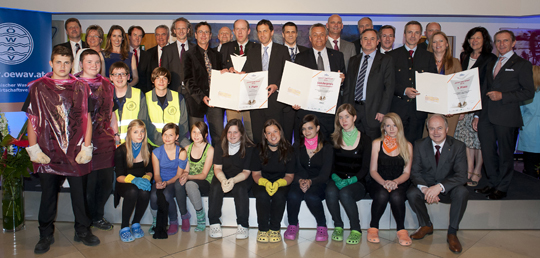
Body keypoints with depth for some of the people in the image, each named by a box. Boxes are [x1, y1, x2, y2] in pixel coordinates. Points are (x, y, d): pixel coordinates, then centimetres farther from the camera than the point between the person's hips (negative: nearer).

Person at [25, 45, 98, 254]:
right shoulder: (38, 87, 5)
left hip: (76, 152, 0)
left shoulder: (81, 87, 5)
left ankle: (83, 230, 22)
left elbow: (86, 119, 5)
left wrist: (86, 147, -1)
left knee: (79, 192, 7)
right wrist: (33, 148, -2)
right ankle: (46, 235, 23)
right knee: (48, 193, 9)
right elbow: (32, 120, 5)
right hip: (47, 152, 0)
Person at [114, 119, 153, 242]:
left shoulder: (148, 148, 3)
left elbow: (149, 171, 9)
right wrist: (134, 179, -28)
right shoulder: (121, 150, -6)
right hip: (125, 184, -2)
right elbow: (119, 176, -8)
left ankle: (136, 224, -9)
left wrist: (146, 178, -15)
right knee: (132, 191, -37)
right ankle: (124, 227, -20)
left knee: (145, 192, -33)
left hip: (141, 183, 2)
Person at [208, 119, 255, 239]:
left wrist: (233, 180, -27)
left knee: (240, 189, -34)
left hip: (242, 179, -2)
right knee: (215, 188, -29)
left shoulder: (249, 148, -5)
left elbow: (246, 172, -8)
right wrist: (223, 180, -25)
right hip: (223, 178, 2)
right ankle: (214, 224, -22)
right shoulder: (219, 148, 3)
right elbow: (217, 168, -2)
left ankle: (243, 225, -24)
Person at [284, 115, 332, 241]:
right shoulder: (297, 146, 8)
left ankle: (322, 226, -9)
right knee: (293, 195, -32)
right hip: (300, 181, 2)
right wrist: (300, 181, -21)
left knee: (311, 196, -35)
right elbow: (295, 170, 2)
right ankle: (292, 225, -5)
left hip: (318, 183, -2)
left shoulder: (327, 148, 0)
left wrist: (310, 182, -25)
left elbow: (325, 174, -6)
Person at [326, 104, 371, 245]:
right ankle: (338, 226, -10)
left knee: (345, 193, -34)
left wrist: (350, 180, -18)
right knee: (331, 192, -32)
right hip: (337, 179, 2)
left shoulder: (364, 140, 3)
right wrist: (336, 178, -14)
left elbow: (365, 168, -1)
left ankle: (356, 230, -14)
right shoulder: (334, 139, 9)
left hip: (356, 182, -2)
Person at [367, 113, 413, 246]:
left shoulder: (407, 146, 8)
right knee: (382, 195, -34)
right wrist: (384, 182, -16)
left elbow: (406, 173, 4)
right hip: (379, 183, 0)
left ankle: (401, 230, -13)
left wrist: (395, 182, -17)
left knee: (396, 196, -34)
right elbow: (373, 170, 4)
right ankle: (373, 228, -14)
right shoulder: (377, 143, 7)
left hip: (399, 184, 0)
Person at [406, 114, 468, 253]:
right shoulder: (420, 145, -5)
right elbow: (414, 172, -8)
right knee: (411, 193, -29)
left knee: (462, 192, -32)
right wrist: (424, 188, -31)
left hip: (447, 189, -1)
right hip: (426, 186, 1)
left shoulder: (458, 146, -10)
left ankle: (452, 233, -13)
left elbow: (461, 176, -18)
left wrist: (440, 187, -35)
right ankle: (426, 225, 0)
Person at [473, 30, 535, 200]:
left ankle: (502, 188, 18)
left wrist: (502, 96, -15)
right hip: (486, 116, 5)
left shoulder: (522, 64, 0)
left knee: (505, 153, 4)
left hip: (506, 117, -5)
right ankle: (493, 184, 26)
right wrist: (478, 115, 15)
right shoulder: (491, 64, 18)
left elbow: (529, 92, -6)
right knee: (488, 152, 9)